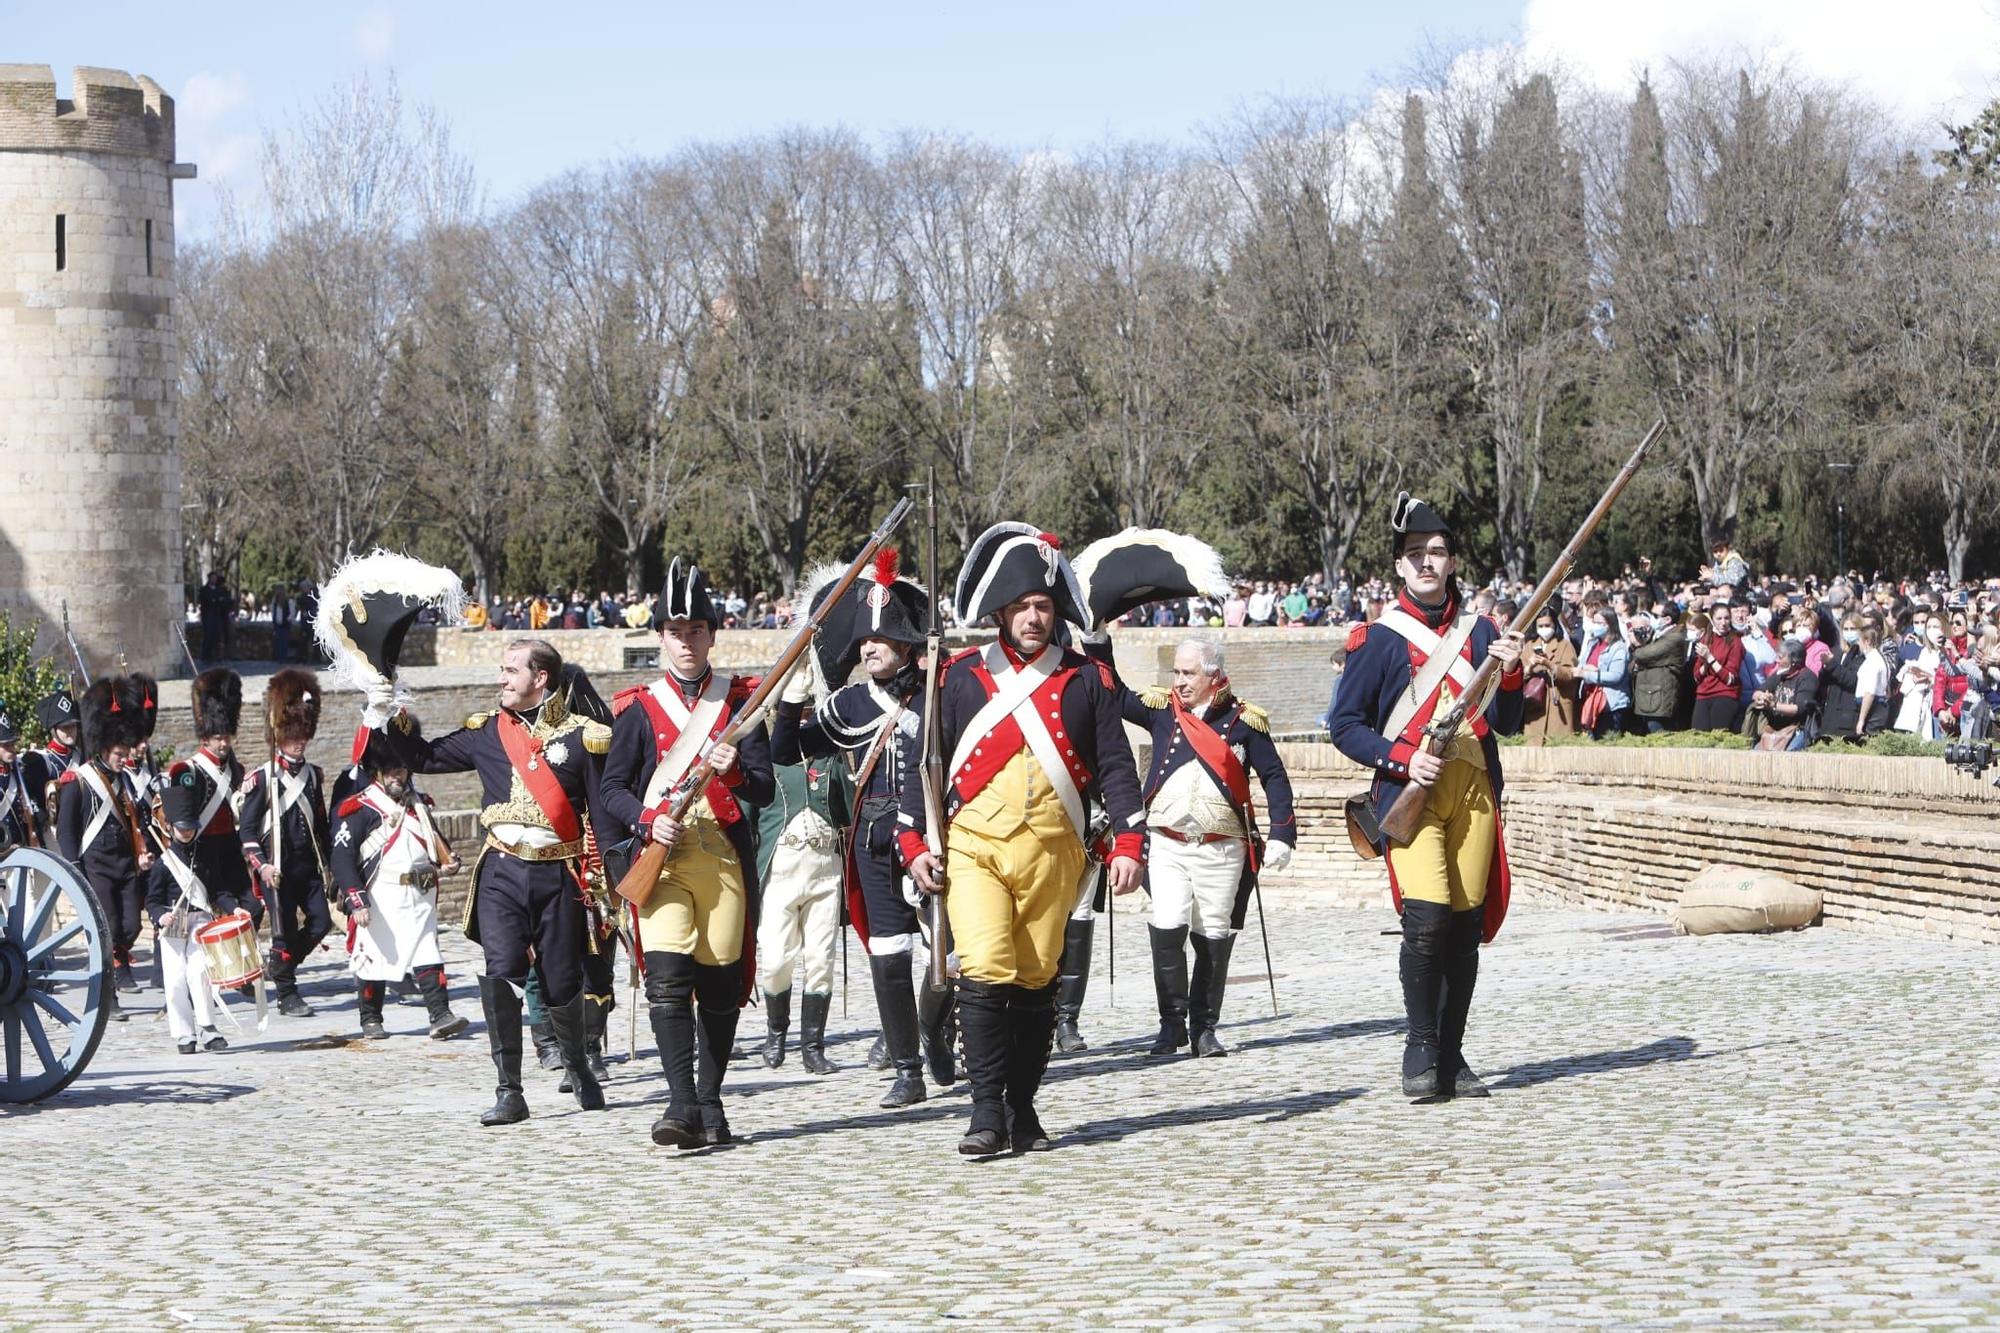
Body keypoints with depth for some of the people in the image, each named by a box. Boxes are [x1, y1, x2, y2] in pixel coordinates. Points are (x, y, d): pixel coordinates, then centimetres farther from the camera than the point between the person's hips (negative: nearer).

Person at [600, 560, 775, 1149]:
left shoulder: (740, 701, 8)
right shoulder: (639, 708, 7)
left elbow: (766, 790, 4)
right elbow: (612, 787, 5)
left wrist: (735, 772, -18)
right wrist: (647, 821, -14)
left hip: (725, 857, 1)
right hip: (663, 858, -1)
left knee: (721, 983, 4)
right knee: (667, 975, -16)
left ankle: (710, 1104, 17)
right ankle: (682, 1104, -18)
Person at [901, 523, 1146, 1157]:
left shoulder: (1087, 680, 8)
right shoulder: (960, 676, 6)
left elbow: (1115, 767, 7)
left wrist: (1128, 843, -3)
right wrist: (915, 843, 1)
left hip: (1052, 853, 2)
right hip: (973, 845, -1)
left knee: (1037, 982, 6)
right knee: (984, 970, -17)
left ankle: (1022, 1110, 17)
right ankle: (987, 1111, -11)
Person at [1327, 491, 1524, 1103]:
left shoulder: (1480, 631, 13)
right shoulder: (1378, 638, 3)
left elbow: (1506, 723, 13)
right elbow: (1346, 727, 3)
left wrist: (1509, 674, -6)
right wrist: (1403, 759, -11)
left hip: (1473, 790, 4)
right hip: (1410, 792, -4)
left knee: (1466, 925, 3)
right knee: (1426, 917, -18)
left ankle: (1451, 1056, 13)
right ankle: (1420, 1050, -4)